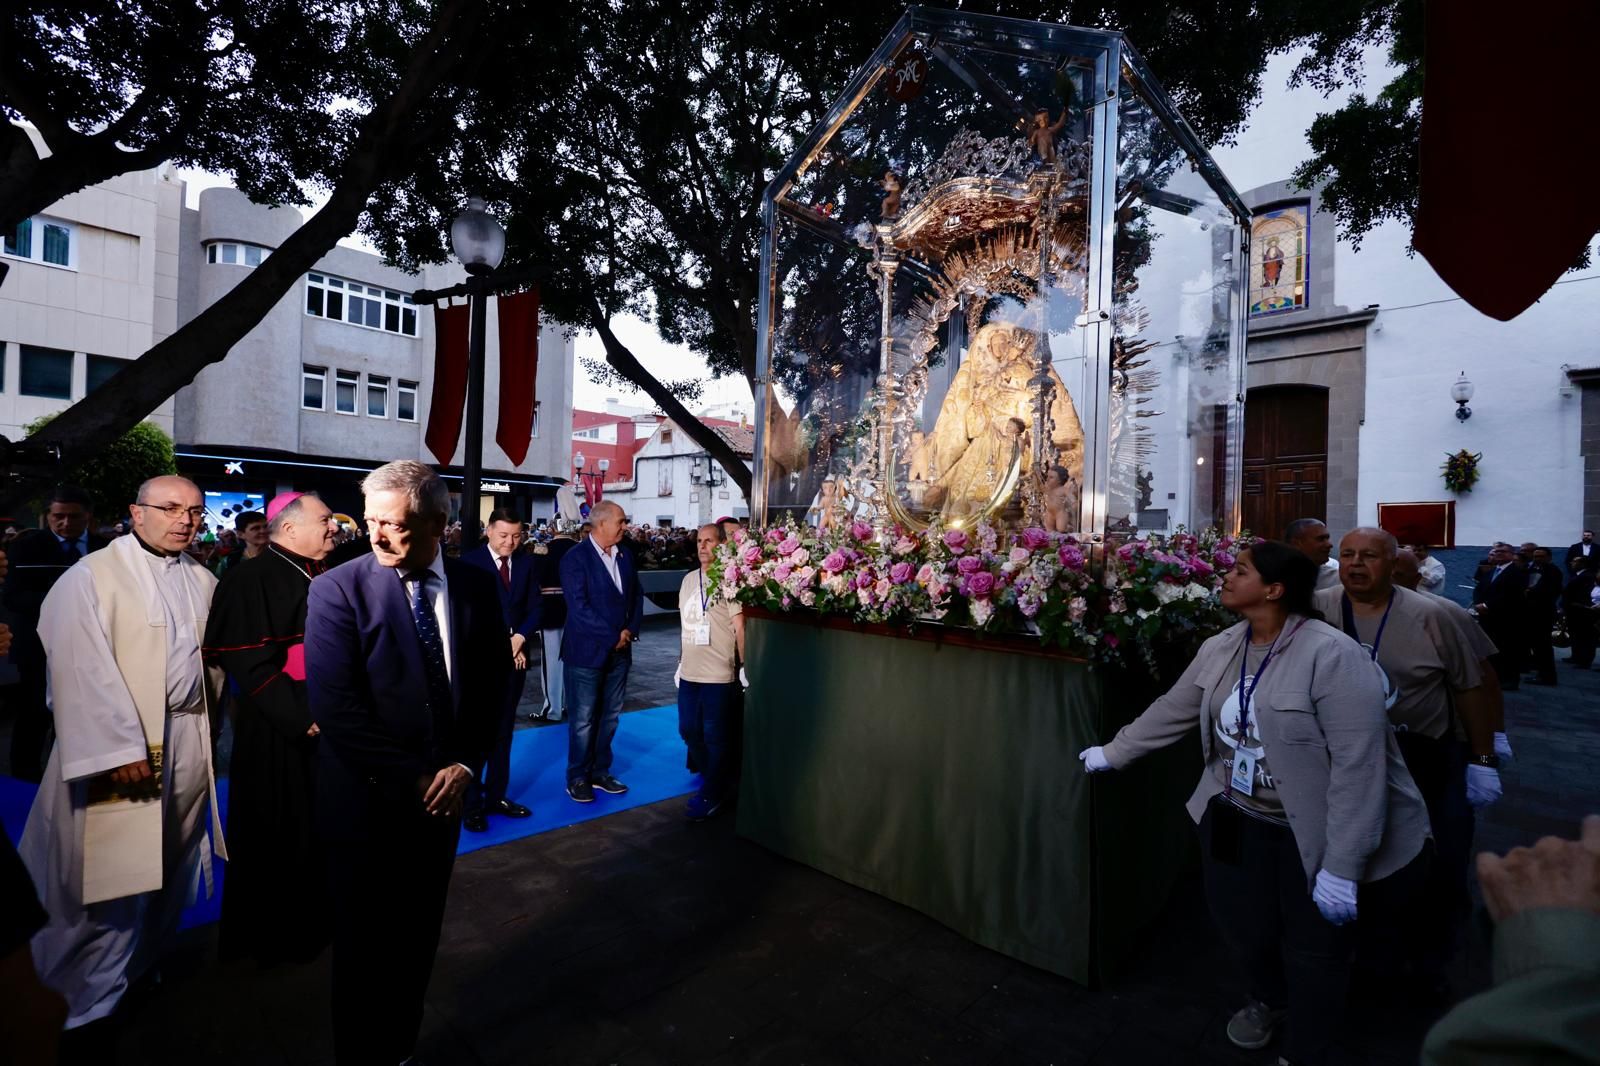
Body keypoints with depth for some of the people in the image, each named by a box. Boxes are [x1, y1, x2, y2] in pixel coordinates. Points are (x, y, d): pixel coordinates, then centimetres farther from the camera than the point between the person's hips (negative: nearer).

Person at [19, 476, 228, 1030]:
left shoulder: (204, 582, 8)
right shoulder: (91, 577, -9)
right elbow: (84, 670, -14)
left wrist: (210, 727, 7)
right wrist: (119, 746, -19)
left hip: (189, 740, 5)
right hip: (125, 745, -5)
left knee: (169, 865, 15)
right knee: (114, 872, 3)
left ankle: (142, 963, 34)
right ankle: (92, 999, 21)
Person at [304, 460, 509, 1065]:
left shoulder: (475, 588, -2)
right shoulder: (338, 589, -13)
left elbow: (491, 685, 3)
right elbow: (334, 704, -17)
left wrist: (465, 765, -8)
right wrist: (409, 779, -16)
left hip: (441, 796, 4)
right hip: (367, 803, -3)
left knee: (418, 940, 21)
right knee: (364, 948, 16)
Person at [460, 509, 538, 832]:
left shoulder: (525, 563, 7)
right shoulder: (470, 561, -6)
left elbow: (534, 608, 5)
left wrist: (519, 638, -11)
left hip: (515, 658, 4)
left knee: (503, 731, 12)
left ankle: (496, 796, 23)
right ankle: (471, 804, 12)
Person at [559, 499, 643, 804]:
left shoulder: (625, 556, 9)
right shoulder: (576, 558, -11)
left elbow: (636, 597, 12)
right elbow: (579, 607, -18)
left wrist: (631, 630, -5)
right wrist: (613, 636, -15)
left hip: (619, 650, 6)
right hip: (587, 651, -6)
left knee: (610, 717, 13)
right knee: (583, 719, 4)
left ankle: (600, 772, 27)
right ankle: (577, 778, 18)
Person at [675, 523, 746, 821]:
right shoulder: (688, 579, 11)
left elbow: (739, 627, -11)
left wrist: (745, 666, -13)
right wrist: (680, 661, 18)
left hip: (719, 674, -7)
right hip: (690, 672, 7)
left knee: (715, 737, 3)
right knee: (688, 730, 16)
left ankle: (711, 796, 19)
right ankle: (713, 779, 36)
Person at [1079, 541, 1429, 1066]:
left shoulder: (1332, 655, -26)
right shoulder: (1220, 649, -3)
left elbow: (1359, 765, -27)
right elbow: (1172, 710, 8)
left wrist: (1342, 867, -25)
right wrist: (1113, 752, 13)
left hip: (1313, 832, -5)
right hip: (1238, 819, 6)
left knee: (1314, 947, 14)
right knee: (1243, 924, 19)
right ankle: (1268, 998, 53)